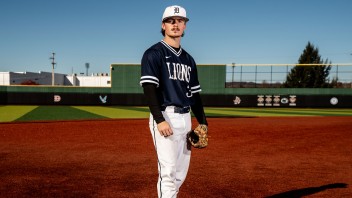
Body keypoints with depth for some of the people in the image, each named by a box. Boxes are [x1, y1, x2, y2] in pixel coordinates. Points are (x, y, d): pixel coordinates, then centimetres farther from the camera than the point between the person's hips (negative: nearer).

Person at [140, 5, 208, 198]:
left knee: (181, 173, 11)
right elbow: (149, 89, -13)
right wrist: (160, 120, -23)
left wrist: (203, 122, 12)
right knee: (168, 172, -10)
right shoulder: (154, 53, -3)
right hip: (165, 116, -7)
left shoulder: (188, 59, 18)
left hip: (186, 118, 7)